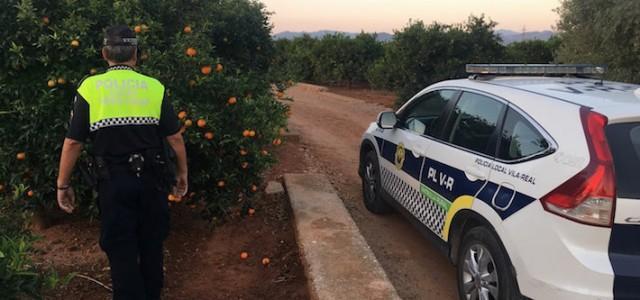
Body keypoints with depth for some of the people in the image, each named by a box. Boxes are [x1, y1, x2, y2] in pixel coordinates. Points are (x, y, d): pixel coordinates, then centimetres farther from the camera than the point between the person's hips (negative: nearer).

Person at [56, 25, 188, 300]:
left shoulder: (90, 87, -4)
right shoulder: (154, 87, -1)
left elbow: (73, 142, -4)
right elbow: (175, 137, 0)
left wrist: (63, 185, 6)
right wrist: (182, 173, 14)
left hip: (114, 182, -2)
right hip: (151, 180, 2)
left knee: (121, 252, 8)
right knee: (152, 246, 18)